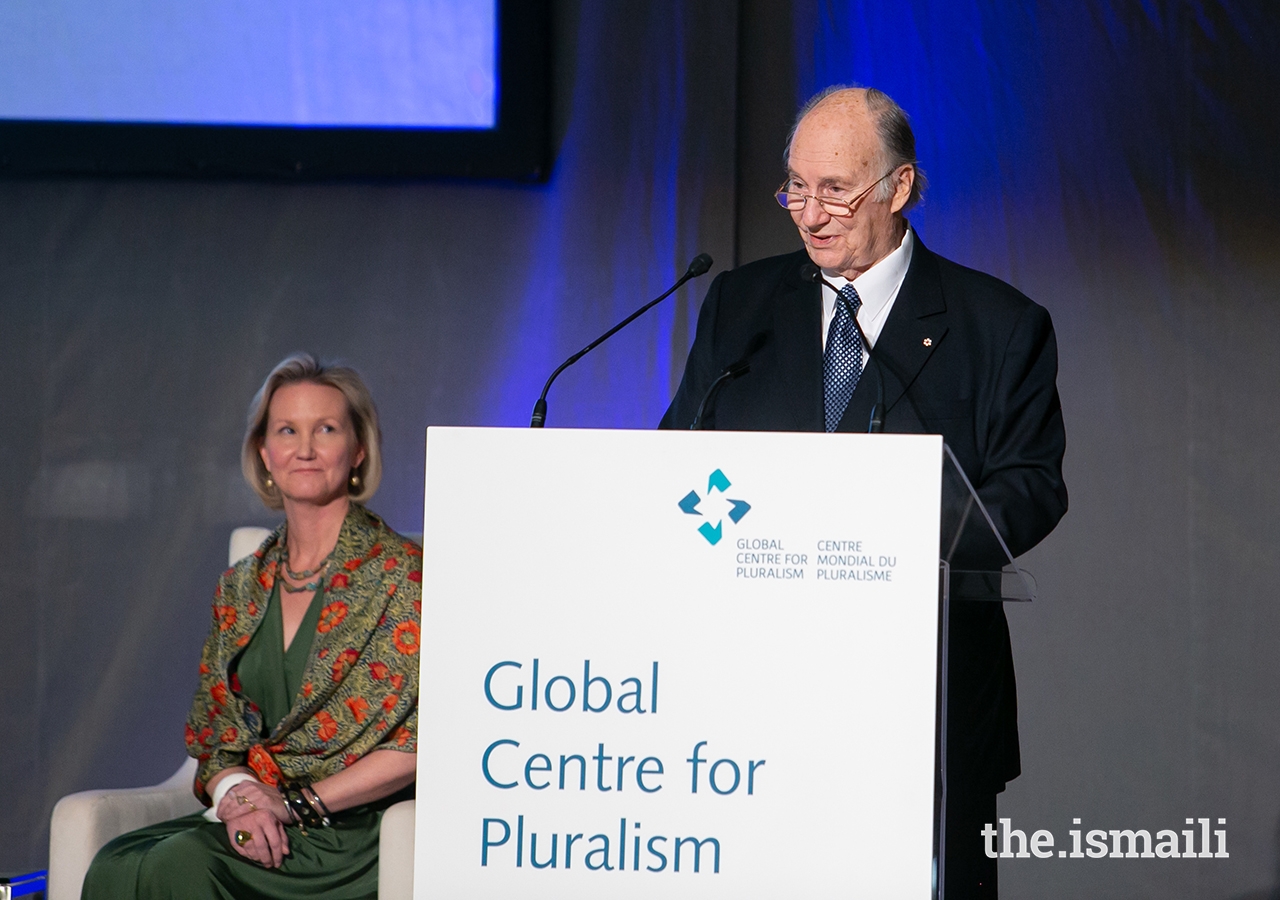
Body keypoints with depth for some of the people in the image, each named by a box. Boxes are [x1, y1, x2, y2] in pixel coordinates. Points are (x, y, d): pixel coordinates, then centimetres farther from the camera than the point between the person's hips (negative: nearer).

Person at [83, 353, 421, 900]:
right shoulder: (241, 588, 16)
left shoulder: (402, 574, -3)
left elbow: (417, 744, -8)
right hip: (251, 825, 5)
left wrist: (297, 804, -14)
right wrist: (235, 790, -8)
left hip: (350, 835, -5)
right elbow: (215, 736, 16)